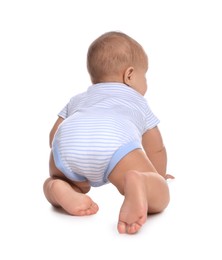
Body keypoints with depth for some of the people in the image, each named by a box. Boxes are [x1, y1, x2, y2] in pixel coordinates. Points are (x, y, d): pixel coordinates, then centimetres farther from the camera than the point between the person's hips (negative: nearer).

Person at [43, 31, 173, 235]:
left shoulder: (79, 99, 46)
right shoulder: (138, 102, 40)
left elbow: (54, 135, 41)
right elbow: (156, 149, 43)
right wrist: (159, 177, 64)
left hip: (68, 138, 3)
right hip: (116, 141, -3)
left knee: (57, 179, 32)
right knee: (159, 198, 2)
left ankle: (60, 190, -5)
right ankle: (137, 183, -33)